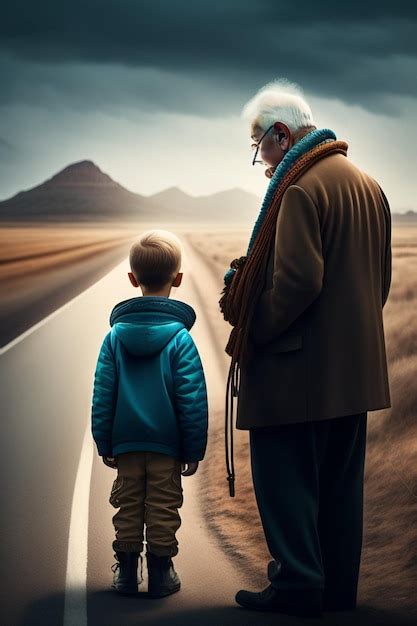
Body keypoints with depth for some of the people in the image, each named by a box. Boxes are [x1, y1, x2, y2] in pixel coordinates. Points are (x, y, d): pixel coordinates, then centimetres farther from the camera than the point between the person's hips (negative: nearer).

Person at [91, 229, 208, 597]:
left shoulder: (116, 335, -2)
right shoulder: (179, 337, -10)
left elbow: (102, 396, 1)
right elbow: (193, 399, -9)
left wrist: (105, 443, 9)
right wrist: (194, 449, -1)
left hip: (126, 442, 2)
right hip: (167, 443, -2)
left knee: (128, 507, 12)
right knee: (163, 509, 6)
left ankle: (127, 572, 17)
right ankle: (160, 574, 11)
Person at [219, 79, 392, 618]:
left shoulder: (302, 187, -15)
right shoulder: (368, 185, 14)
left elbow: (297, 279, -24)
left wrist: (252, 330, -12)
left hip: (299, 371, -9)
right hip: (357, 368, 9)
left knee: (284, 479, 1)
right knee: (339, 480, 15)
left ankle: (298, 587, 4)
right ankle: (338, 587, 21)